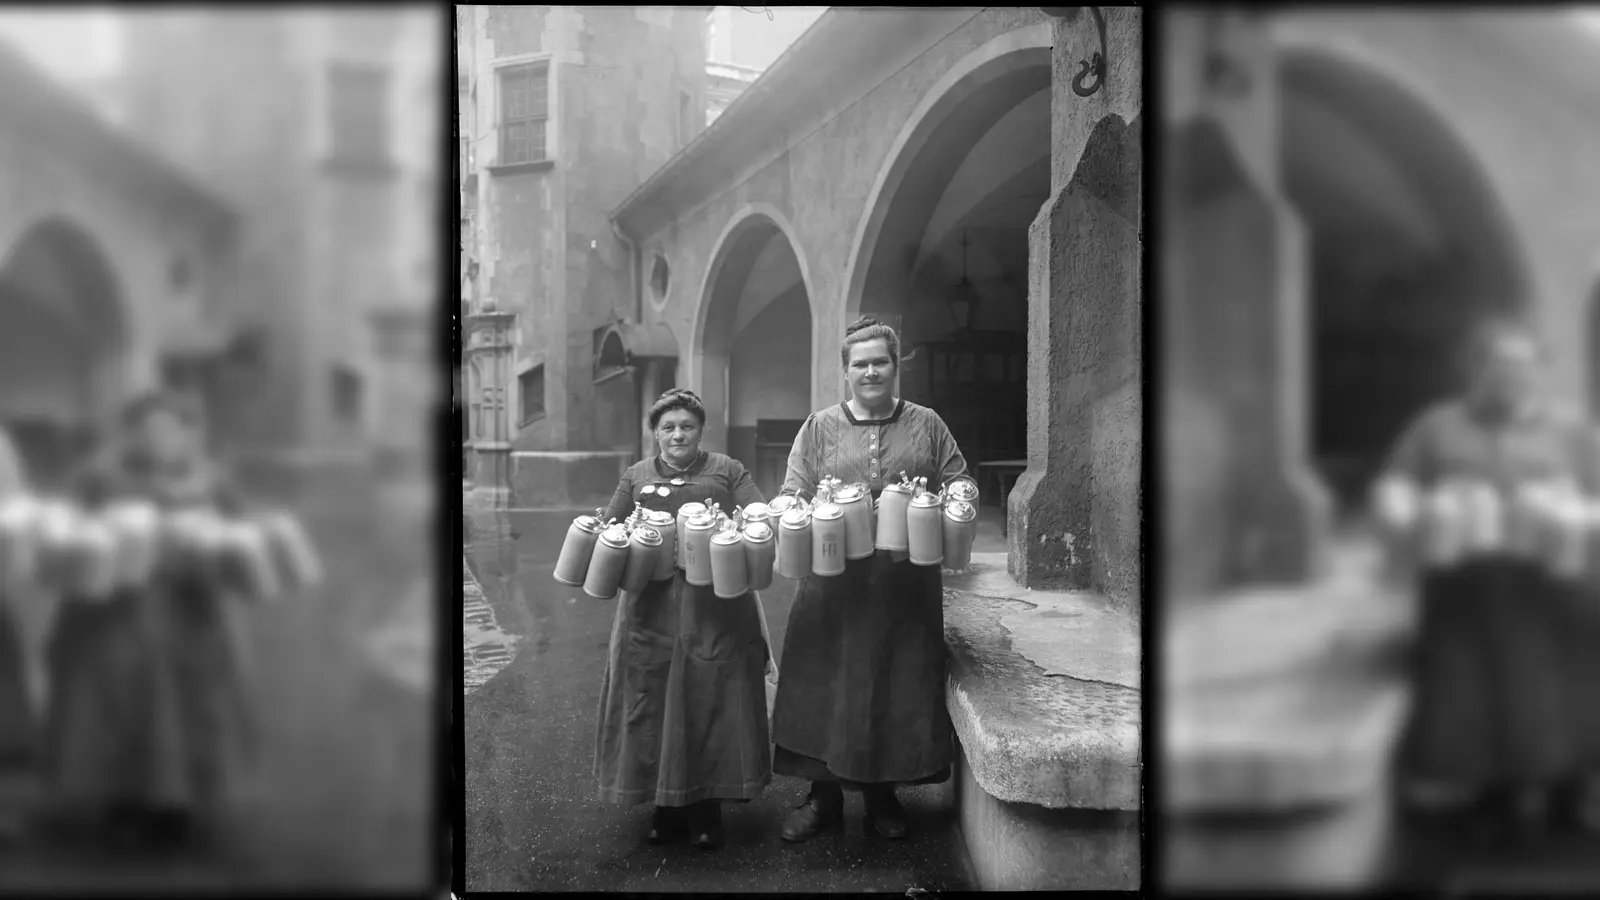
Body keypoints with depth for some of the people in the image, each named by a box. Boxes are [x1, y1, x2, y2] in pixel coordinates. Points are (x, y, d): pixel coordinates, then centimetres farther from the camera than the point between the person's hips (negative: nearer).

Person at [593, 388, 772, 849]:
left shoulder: (727, 471, 8)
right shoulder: (636, 477, 14)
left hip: (716, 608, -2)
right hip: (652, 608, 2)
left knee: (711, 700, 1)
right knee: (652, 702, 3)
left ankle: (706, 807, 14)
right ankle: (665, 803, 17)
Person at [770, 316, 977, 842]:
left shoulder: (926, 425, 8)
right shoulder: (820, 428, 8)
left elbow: (957, 485, 7)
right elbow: (792, 493, 4)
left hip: (906, 581, 0)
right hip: (834, 581, 0)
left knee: (897, 683, 6)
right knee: (825, 682, 2)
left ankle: (883, 793, 23)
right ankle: (824, 796, 16)